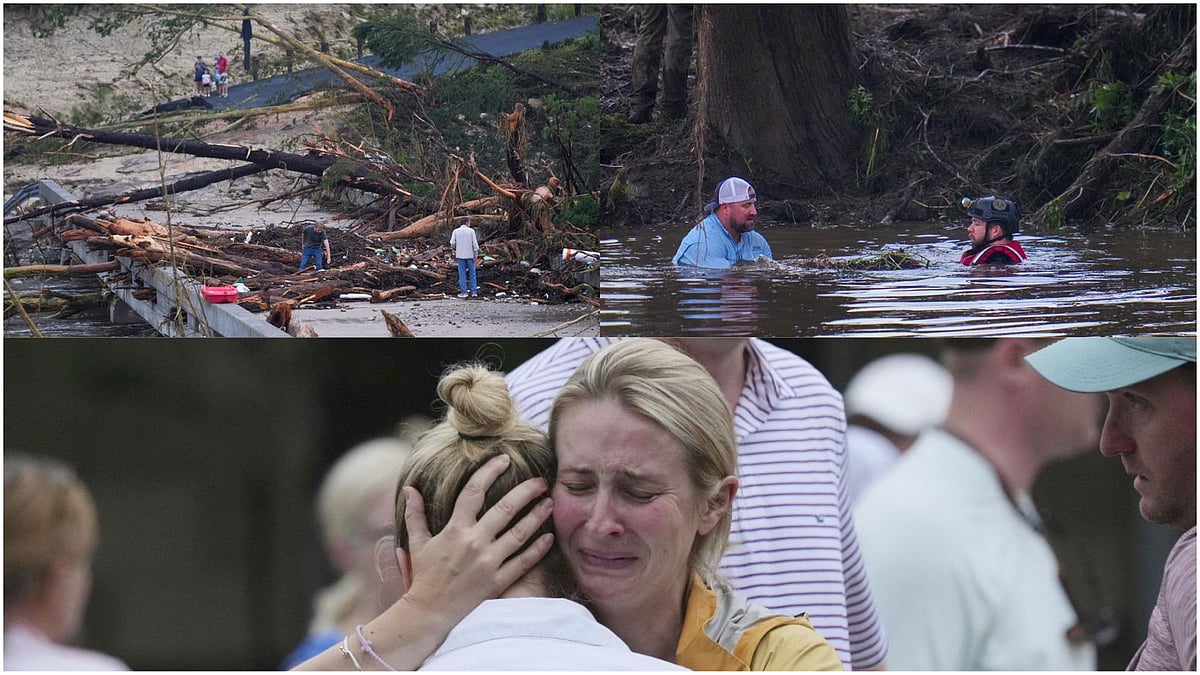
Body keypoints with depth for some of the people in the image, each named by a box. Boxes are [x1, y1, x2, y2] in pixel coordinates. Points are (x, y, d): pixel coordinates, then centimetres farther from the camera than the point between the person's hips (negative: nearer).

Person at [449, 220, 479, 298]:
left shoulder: (456, 231, -1)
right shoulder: (471, 231, -6)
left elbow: (452, 243, -7)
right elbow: (474, 243, -9)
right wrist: (476, 254, -4)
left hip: (460, 255, 1)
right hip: (470, 255, -1)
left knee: (462, 274, 5)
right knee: (472, 274, 8)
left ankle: (464, 292, 2)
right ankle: (474, 292, 6)